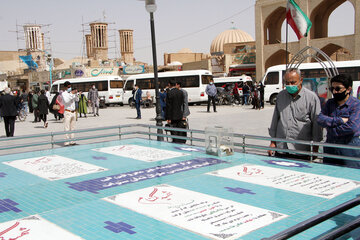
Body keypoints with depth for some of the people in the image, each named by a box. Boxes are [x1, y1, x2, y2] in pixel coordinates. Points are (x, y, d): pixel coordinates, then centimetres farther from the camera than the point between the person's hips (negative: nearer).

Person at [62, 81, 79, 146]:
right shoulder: (63, 94, -5)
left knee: (73, 128, 9)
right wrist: (71, 94, -21)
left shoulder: (71, 93, 12)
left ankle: (72, 141, 14)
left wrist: (76, 93, 3)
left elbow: (77, 99, 18)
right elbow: (66, 101, -21)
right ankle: (67, 142, -6)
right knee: (67, 128, -7)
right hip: (67, 112, -6)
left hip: (73, 112, 6)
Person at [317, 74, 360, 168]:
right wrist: (340, 121, -15)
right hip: (330, 148, 5)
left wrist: (331, 131, -8)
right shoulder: (330, 103, 11)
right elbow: (320, 119, -5)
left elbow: (352, 127, -19)